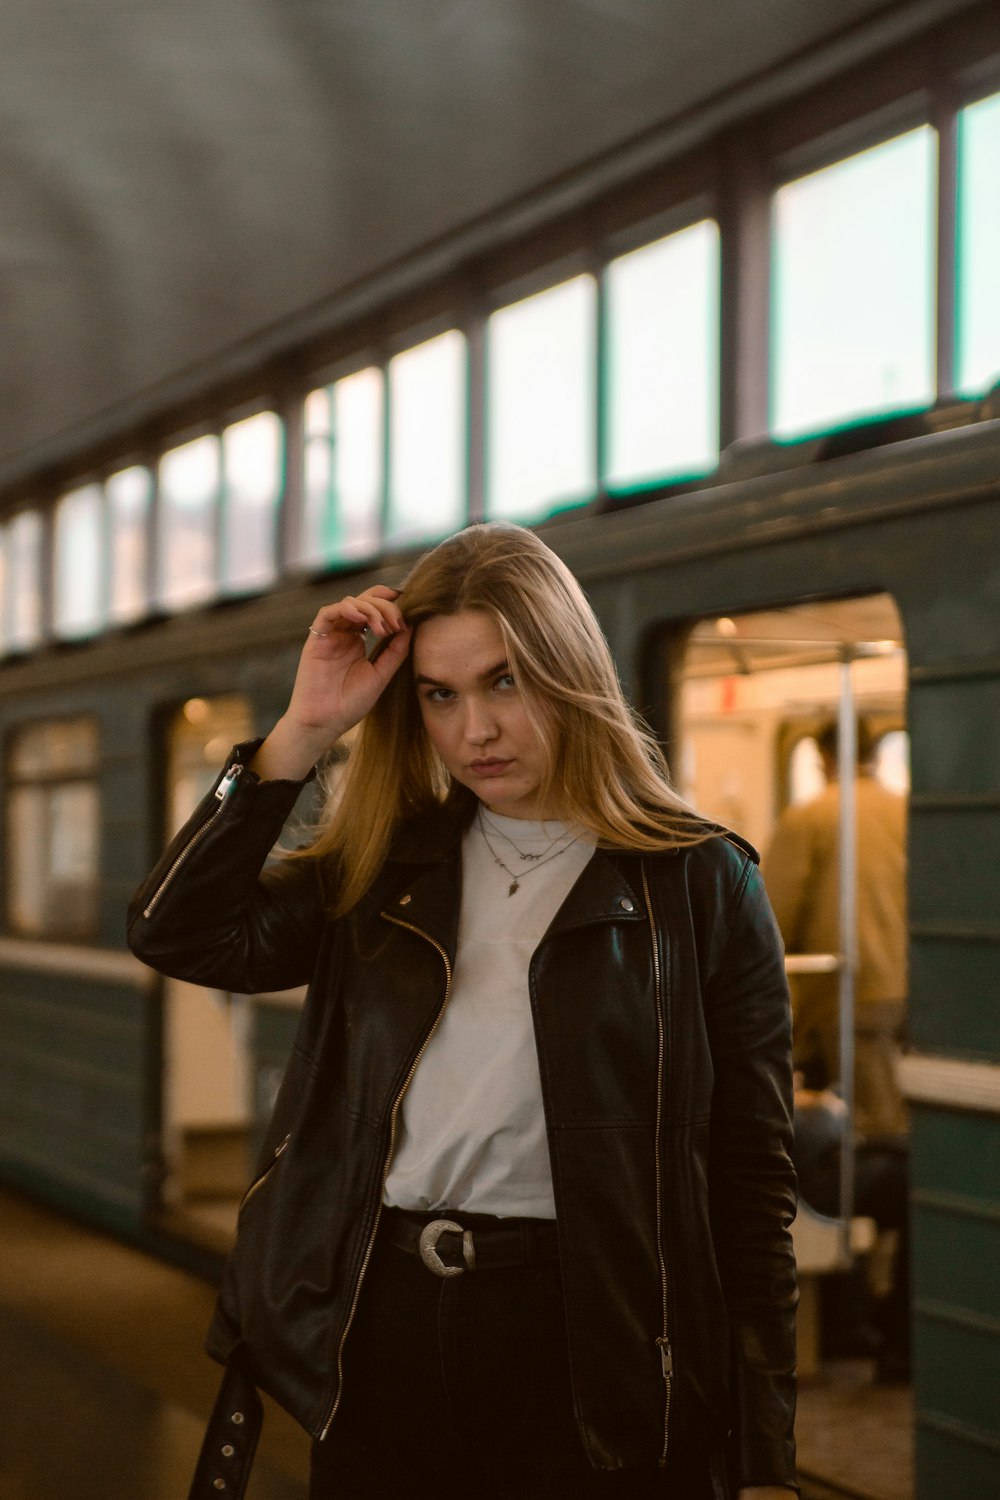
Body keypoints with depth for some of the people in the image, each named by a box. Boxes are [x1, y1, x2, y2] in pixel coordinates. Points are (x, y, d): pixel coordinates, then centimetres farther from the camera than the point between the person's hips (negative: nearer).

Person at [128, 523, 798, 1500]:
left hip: (578, 1346, -3)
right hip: (378, 1336, 3)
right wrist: (305, 730, -5)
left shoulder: (699, 883, -2)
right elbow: (177, 936, -3)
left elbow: (752, 1182, -3)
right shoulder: (384, 872, 10)